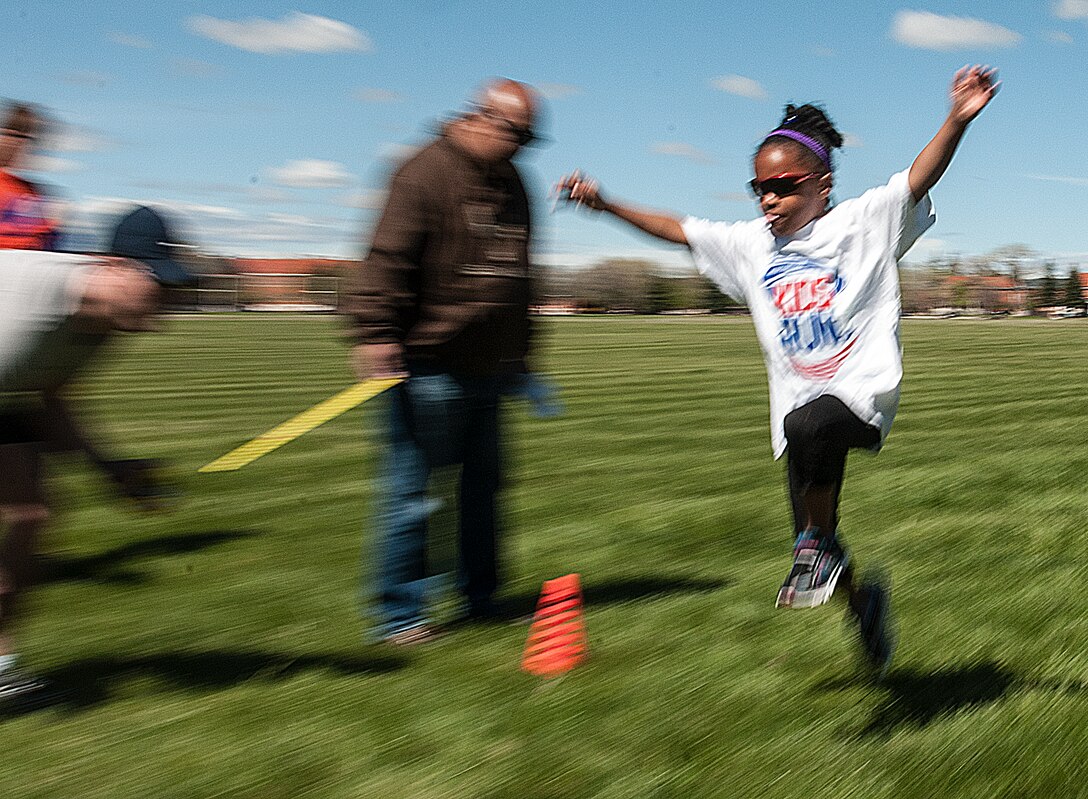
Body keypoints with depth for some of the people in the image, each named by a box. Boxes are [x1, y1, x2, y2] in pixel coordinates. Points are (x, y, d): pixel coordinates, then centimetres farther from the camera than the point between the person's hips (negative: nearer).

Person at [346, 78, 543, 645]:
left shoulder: (512, 185, 17)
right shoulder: (426, 172, -9)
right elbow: (388, 259, -16)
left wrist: (519, 357, 26)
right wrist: (374, 333, -24)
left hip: (488, 370, 8)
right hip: (431, 369, -8)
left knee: (483, 486, 14)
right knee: (409, 491, -1)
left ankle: (481, 599, 27)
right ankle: (400, 614, 10)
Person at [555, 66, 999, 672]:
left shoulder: (863, 222, -1)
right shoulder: (752, 245, 12)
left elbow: (921, 177, -14)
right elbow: (677, 229, 17)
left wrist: (958, 119, -30)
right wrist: (606, 205, 12)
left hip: (864, 391, -5)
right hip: (800, 403, 5)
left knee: (808, 423, -38)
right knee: (816, 542, 6)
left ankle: (820, 542, -16)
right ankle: (863, 599, 37)